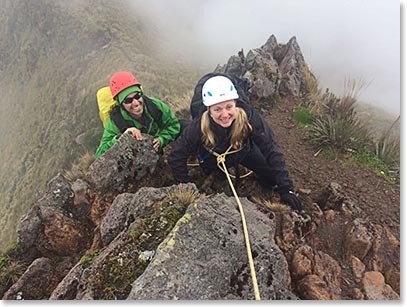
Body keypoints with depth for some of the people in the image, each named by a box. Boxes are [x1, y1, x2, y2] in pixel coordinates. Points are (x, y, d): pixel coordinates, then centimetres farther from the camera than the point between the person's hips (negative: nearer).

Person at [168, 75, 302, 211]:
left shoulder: (249, 117, -38)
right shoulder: (199, 127, -39)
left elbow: (272, 151, -31)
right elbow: (176, 157, -26)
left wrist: (286, 189, -34)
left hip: (243, 151, 1)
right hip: (211, 158, 0)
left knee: (273, 178, -6)